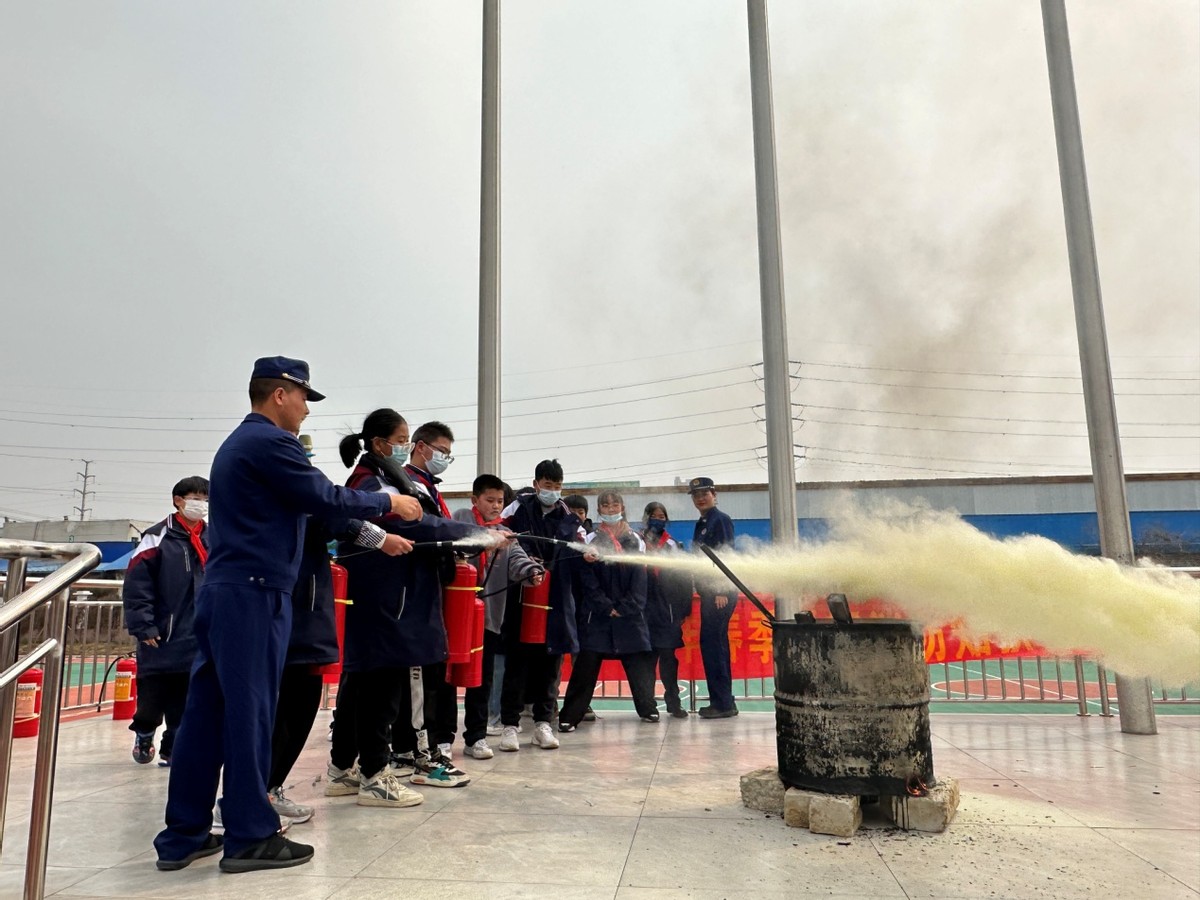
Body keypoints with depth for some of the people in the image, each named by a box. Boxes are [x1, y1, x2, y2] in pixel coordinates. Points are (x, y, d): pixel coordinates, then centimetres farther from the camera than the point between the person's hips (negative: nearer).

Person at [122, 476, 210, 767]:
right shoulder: (157, 537, -7)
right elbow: (136, 584, -10)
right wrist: (143, 625, -13)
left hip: (200, 639, 4)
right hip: (161, 637, -4)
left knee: (185, 702, 8)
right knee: (152, 696, 5)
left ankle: (173, 749, 21)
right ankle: (144, 734, 33)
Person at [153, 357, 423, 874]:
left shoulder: (236, 443, 22)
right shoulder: (270, 442, -10)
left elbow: (304, 506, 22)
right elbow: (325, 499, -11)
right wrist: (388, 503, 2)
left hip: (222, 591, 10)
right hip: (254, 594, -10)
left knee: (207, 711, 11)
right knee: (249, 714, -3)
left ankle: (184, 835, 19)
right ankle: (250, 837, 6)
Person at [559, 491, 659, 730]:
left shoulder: (635, 540, 8)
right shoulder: (591, 540, 2)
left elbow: (640, 578, 2)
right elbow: (588, 578, -4)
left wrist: (626, 606, -10)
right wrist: (608, 607, -11)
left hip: (630, 612, 2)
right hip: (597, 613, -2)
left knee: (639, 661, 6)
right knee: (586, 664, -6)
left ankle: (647, 708, 24)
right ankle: (569, 716, -1)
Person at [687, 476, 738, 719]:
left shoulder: (721, 520, -8)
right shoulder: (702, 524, 18)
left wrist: (722, 591, -21)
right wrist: (701, 589, 15)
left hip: (720, 593, -10)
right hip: (709, 592, 10)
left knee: (712, 644, -8)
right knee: (714, 644, 13)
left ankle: (722, 703, -1)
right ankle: (722, 702, 21)